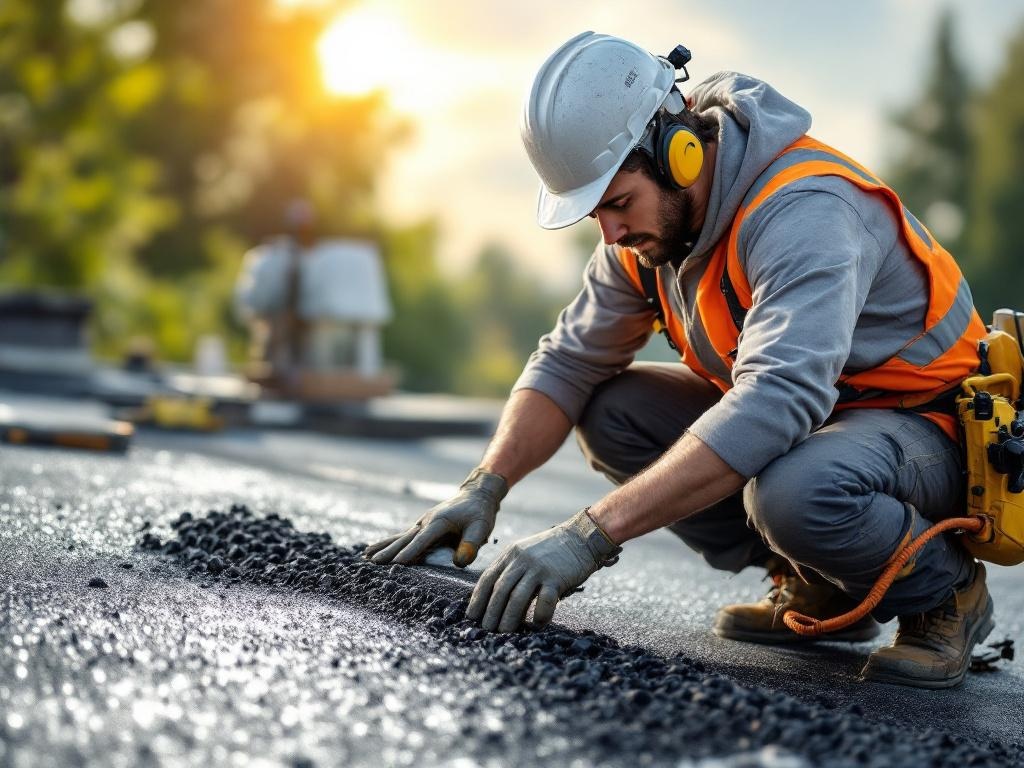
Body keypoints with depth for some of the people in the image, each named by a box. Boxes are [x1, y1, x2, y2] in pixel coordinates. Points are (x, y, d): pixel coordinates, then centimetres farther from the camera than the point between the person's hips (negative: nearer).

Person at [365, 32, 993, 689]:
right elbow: (570, 360, 2)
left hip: (927, 429, -8)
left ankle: (944, 589, -5)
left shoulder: (803, 210, -30)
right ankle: (816, 590, 4)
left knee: (794, 492, -39)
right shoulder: (649, 219, -4)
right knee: (610, 411, -5)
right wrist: (485, 488, -15)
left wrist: (592, 535, -47)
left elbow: (775, 400, -43)